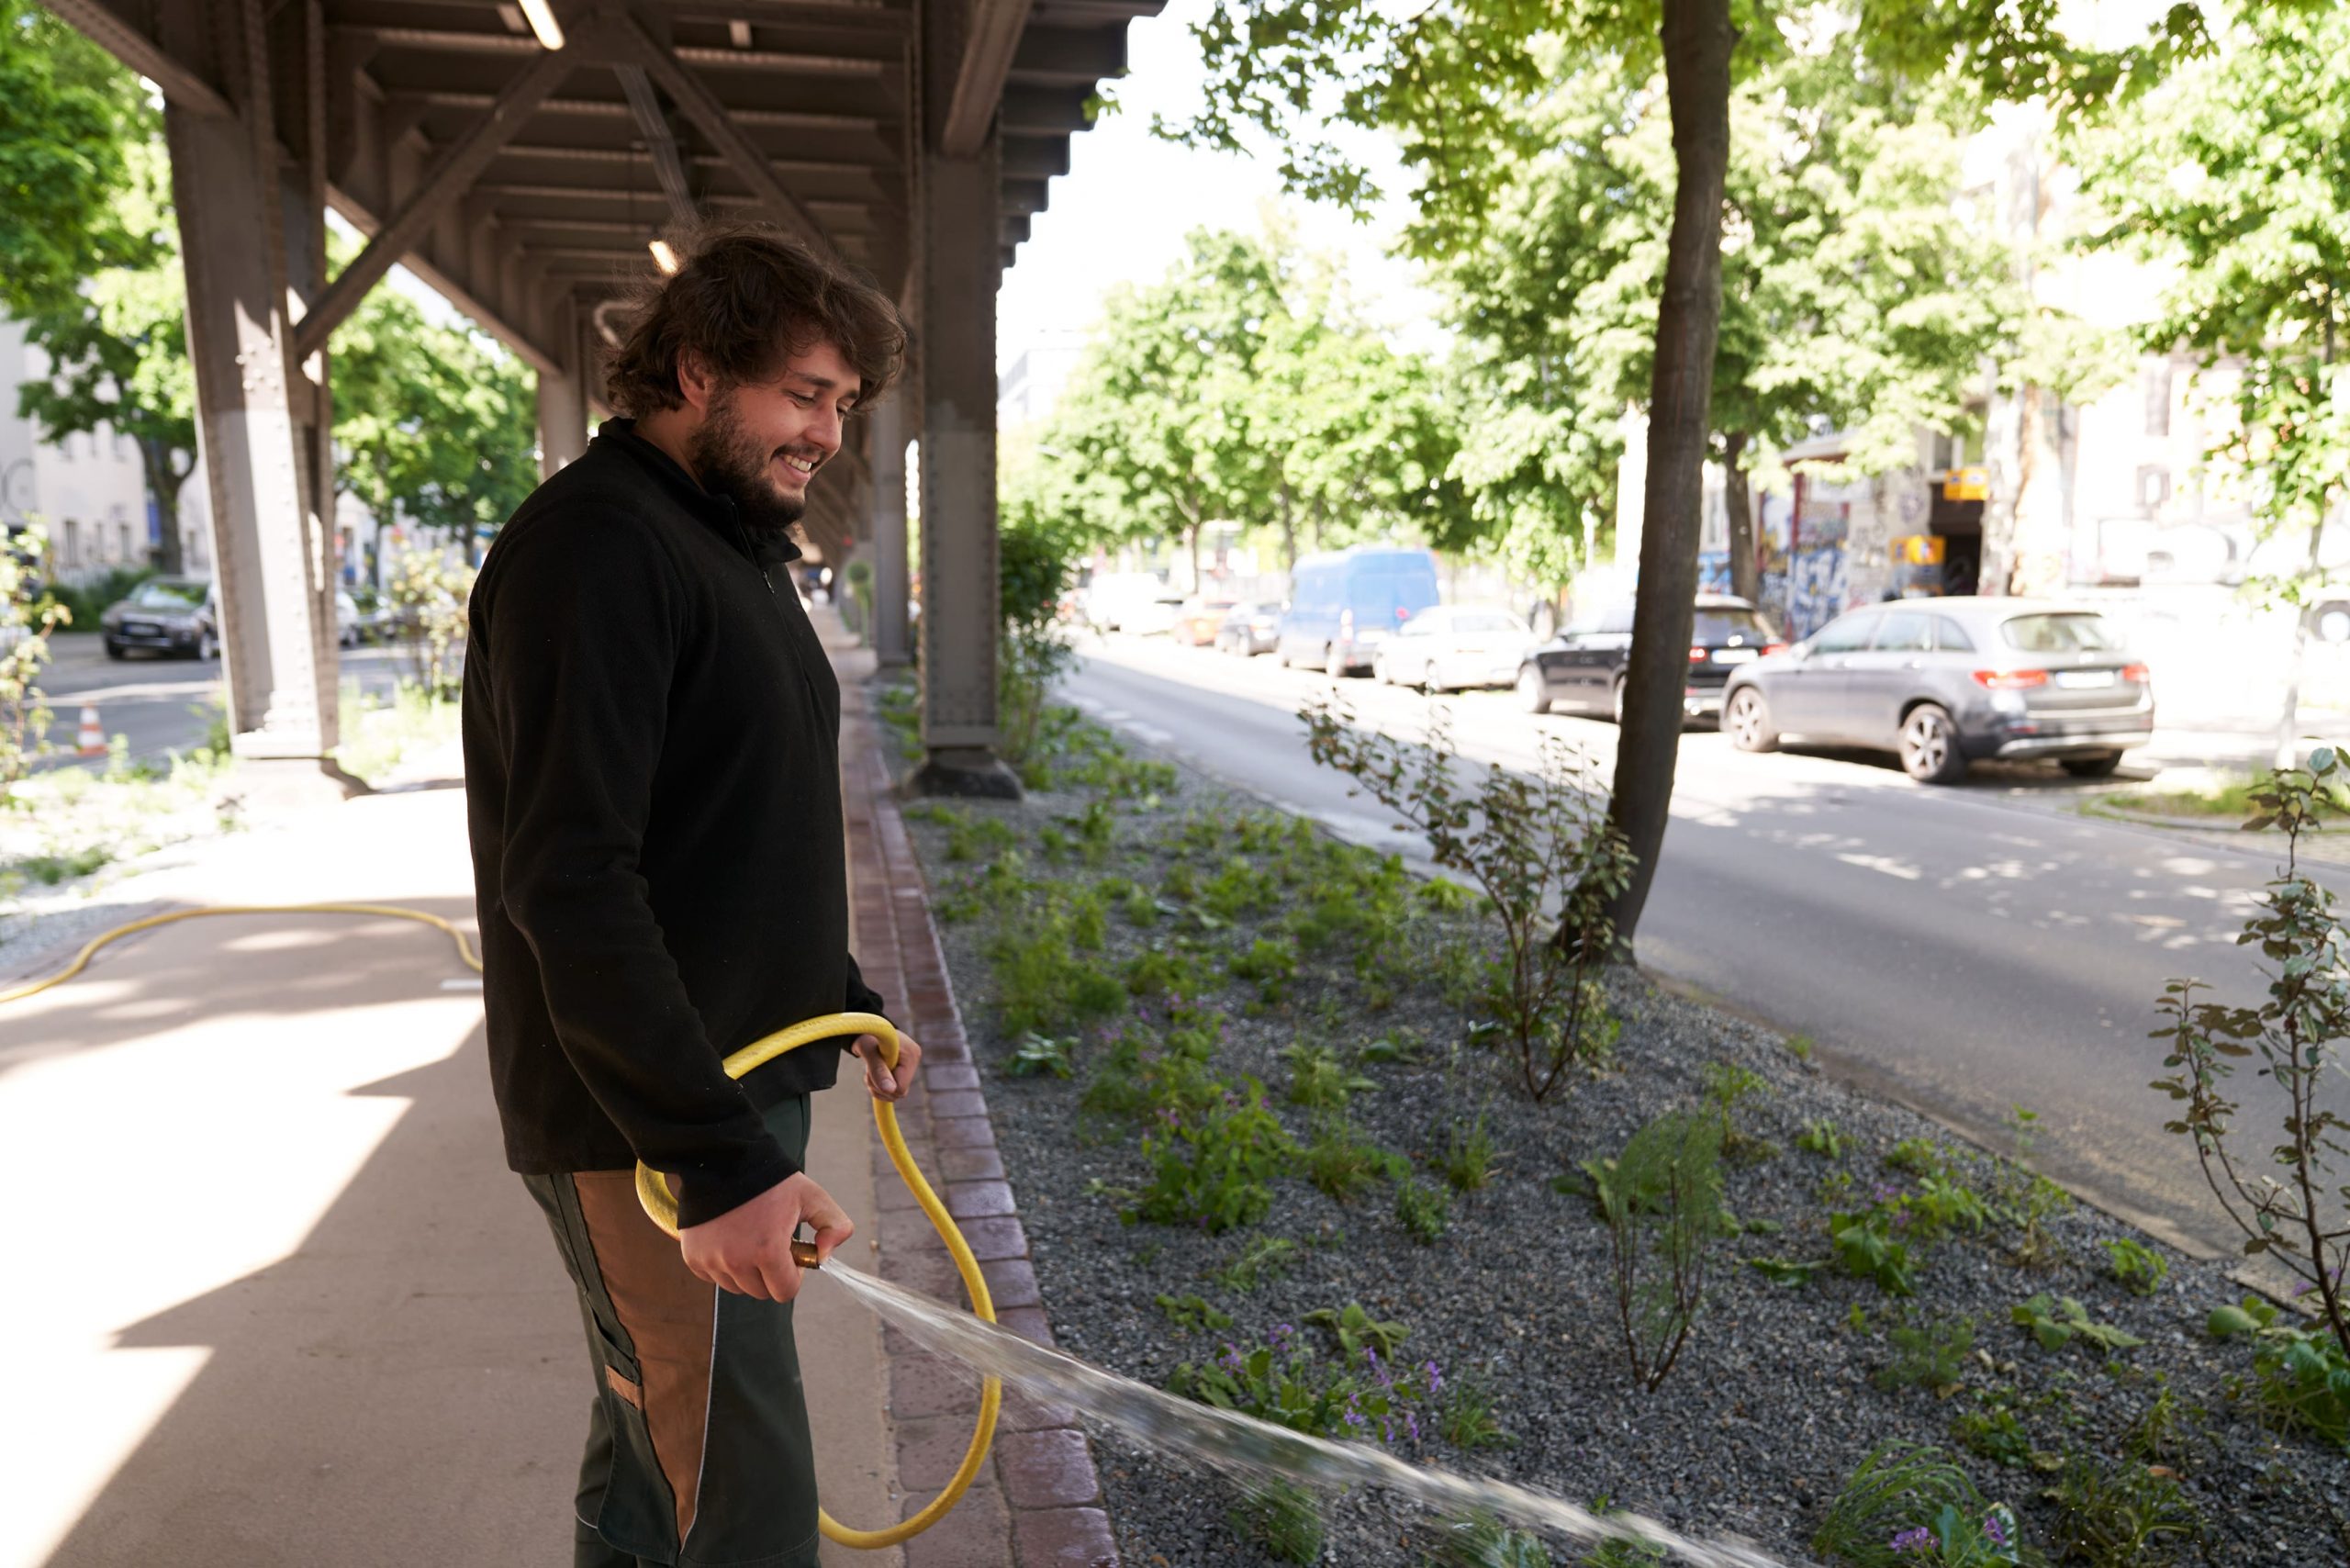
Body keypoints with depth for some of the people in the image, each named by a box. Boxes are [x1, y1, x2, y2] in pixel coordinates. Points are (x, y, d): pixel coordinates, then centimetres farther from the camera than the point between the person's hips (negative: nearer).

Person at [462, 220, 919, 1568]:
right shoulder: (598, 542, -16)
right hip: (648, 1123, -9)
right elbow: (567, 885, -24)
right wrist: (719, 1154, -27)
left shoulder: (735, 545, 16)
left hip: (741, 1080, 9)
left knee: (655, 1458, 22)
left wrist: (844, 1000, 19)